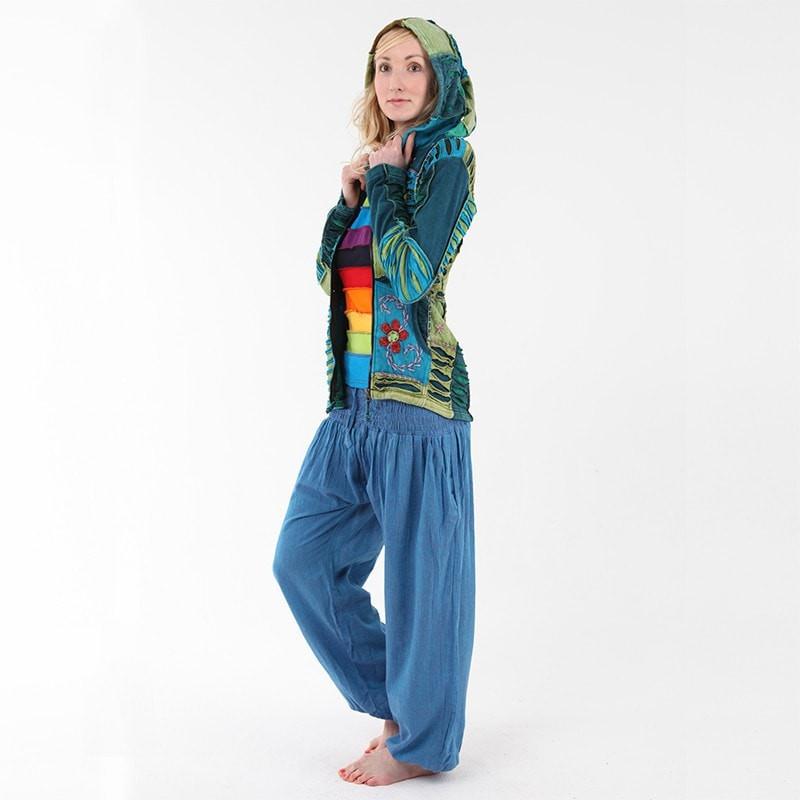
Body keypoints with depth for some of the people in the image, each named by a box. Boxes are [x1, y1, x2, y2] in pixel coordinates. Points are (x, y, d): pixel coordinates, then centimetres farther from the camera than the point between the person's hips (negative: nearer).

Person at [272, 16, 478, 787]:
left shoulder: (446, 157, -6)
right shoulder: (382, 160, 16)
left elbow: (412, 274, -19)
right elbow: (330, 275, 15)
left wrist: (384, 182, -8)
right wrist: (348, 196, 2)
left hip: (416, 391, -8)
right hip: (354, 395, 8)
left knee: (418, 568, 2)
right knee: (303, 556, 10)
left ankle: (420, 741, 19)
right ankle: (394, 700, 26)